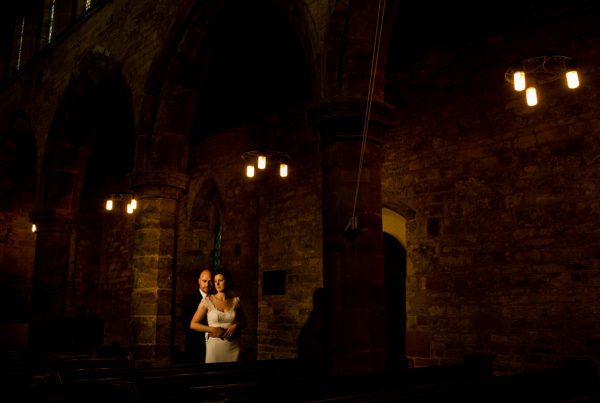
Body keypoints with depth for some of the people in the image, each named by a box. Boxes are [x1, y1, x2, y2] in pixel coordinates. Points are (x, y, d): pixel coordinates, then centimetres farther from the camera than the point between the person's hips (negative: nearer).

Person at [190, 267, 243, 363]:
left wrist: (236, 326, -4)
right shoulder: (207, 300, -4)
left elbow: (242, 322, 18)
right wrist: (213, 329, -13)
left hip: (233, 348, 2)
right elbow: (193, 324, -4)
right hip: (214, 347, -2)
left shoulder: (235, 301, 3)